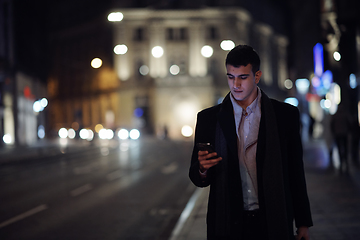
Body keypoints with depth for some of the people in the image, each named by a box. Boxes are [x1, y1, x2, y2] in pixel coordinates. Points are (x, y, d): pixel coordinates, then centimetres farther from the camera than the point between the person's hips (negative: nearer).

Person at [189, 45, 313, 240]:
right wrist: (202, 170, -18)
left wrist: (303, 223, 4)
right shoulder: (208, 118, 4)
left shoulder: (286, 115, 3)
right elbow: (197, 178, 6)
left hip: (272, 224, 0)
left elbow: (296, 172, 5)